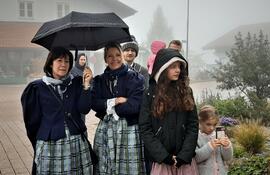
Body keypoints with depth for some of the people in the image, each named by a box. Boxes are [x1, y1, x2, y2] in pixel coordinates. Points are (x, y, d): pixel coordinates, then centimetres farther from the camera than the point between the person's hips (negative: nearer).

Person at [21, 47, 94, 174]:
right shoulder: (37, 88, 0)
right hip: (49, 146, -1)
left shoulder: (76, 83, 6)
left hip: (77, 144, 2)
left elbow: (84, 109, -6)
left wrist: (86, 85, -13)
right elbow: (33, 120, 5)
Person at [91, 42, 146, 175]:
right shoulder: (99, 80, 14)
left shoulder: (135, 78, 2)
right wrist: (114, 101, -12)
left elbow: (135, 104, -10)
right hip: (105, 130, 3)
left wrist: (109, 107, -5)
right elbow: (94, 103, 0)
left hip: (129, 129, -3)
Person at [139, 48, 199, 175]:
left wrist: (184, 155, -9)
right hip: (161, 159, -2)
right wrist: (164, 156, -11)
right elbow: (145, 128, -5)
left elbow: (193, 125, 1)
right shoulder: (151, 94, -1)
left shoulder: (186, 91, 5)